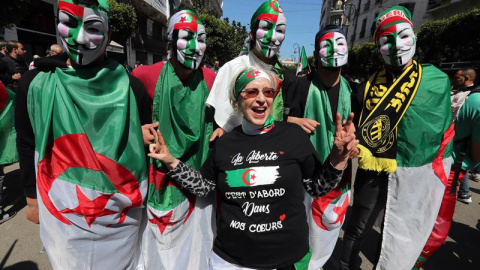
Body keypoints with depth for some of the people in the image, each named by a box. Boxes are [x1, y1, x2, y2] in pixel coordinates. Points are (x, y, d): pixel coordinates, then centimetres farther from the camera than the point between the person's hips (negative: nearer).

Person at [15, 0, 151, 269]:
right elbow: (28, 146, 6)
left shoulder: (130, 87, -10)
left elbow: (146, 144, -3)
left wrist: (147, 199, 3)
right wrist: (32, 198, 11)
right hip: (62, 214, 1)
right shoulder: (37, 84, -5)